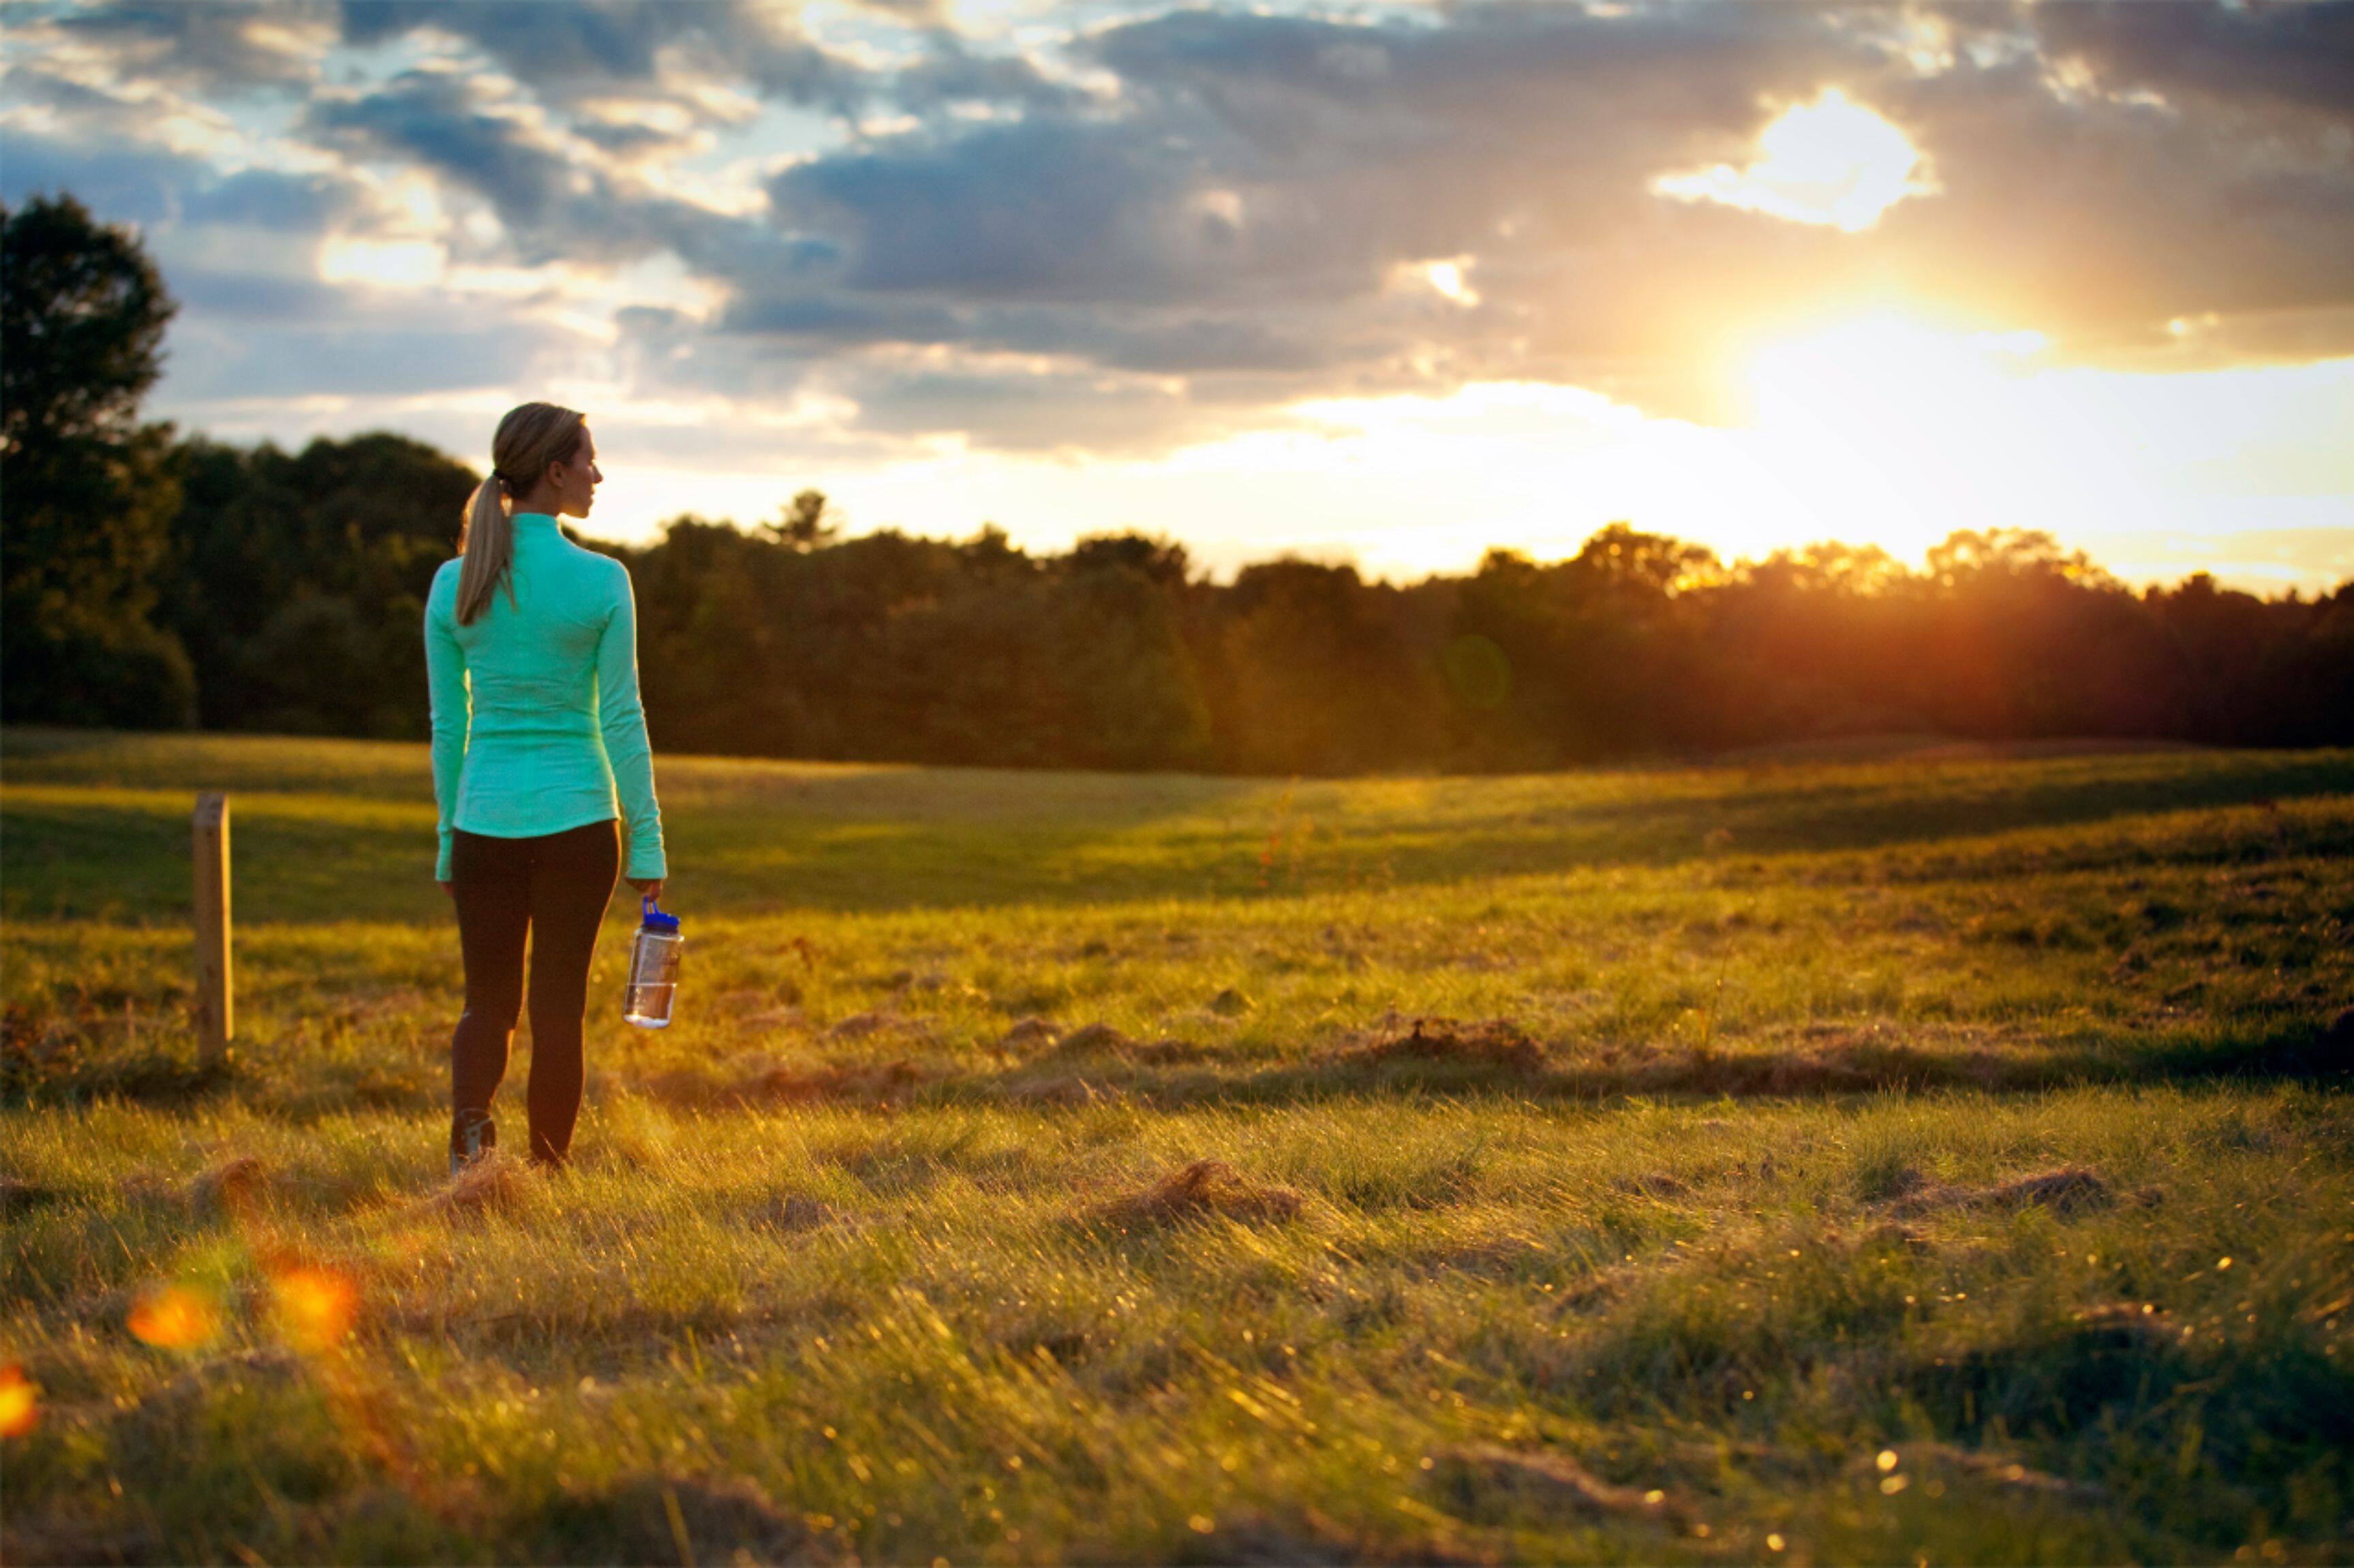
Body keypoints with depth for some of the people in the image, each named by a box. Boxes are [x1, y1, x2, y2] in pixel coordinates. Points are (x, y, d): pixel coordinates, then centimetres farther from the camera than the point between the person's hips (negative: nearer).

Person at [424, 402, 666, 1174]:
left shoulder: (454, 583, 1)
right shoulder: (601, 581, -9)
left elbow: (448, 726, 4)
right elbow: (621, 721, -8)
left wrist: (449, 840, 13)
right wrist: (648, 842, -2)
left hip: (485, 820, 2)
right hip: (577, 820, -2)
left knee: (488, 1001, 13)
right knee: (558, 1008, 8)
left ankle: (468, 1120, -15)